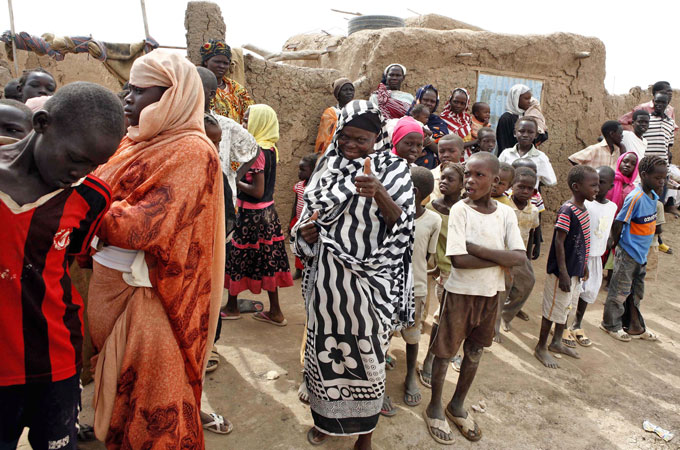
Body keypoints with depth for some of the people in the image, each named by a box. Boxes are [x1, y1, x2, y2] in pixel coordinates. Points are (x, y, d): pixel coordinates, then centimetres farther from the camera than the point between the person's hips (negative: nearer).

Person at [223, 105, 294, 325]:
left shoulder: (256, 151, -19)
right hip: (267, 212, 8)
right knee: (267, 257, 13)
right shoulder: (270, 149, 7)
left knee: (236, 255, 8)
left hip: (252, 214, -8)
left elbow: (257, 191, -22)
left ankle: (232, 306, 25)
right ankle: (275, 312, 21)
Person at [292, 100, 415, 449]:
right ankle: (325, 418, 40)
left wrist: (379, 194, -39)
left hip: (368, 280, -3)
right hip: (326, 277, 4)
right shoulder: (328, 166, 7)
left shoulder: (393, 169, -4)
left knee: (365, 350, 6)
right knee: (324, 344, 15)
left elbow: (400, 218, -19)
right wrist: (305, 233, -5)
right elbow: (310, 213, 16)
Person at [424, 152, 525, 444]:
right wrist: (502, 257, -15)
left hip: (491, 294, 5)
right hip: (460, 292, -4)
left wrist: (477, 248, -22)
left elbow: (520, 258, -12)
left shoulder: (505, 213, -3)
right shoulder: (459, 210, -15)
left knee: (475, 352, 17)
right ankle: (435, 408, 30)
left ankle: (457, 405, 38)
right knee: (445, 352, 8)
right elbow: (458, 260, -23)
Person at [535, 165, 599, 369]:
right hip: (563, 271, -9)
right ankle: (541, 348, 19)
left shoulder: (583, 209, 6)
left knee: (567, 307, 21)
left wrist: (583, 266, 19)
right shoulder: (567, 211, -21)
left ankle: (557, 343, 38)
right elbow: (559, 242, -22)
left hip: (576, 270, 9)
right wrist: (563, 273, -22)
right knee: (553, 309, 3)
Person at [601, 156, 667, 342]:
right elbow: (618, 223, -21)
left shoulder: (652, 195, 4)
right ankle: (611, 325, 22)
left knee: (636, 292, 19)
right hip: (628, 254, -8)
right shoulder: (635, 198, -22)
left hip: (641, 254, 8)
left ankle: (634, 326, 33)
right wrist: (617, 244, -7)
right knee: (620, 291, 5)